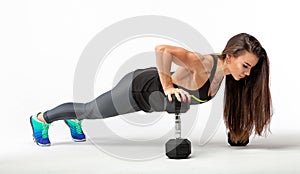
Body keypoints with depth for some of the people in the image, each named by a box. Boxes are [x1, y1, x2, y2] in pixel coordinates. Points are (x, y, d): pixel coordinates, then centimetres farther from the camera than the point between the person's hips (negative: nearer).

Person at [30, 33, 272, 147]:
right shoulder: (203, 65, -39)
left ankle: (74, 120, 61)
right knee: (90, 110, 17)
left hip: (154, 91, 7)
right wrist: (167, 85, -39)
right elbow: (162, 49, -48)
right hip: (139, 88, -7)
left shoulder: (225, 68, -13)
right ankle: (41, 119, 40)